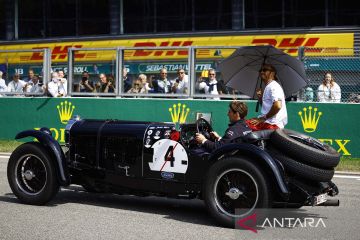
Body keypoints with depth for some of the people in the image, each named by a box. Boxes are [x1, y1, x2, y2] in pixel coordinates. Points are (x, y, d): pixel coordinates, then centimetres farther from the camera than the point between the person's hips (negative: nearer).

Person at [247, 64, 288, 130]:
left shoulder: (273, 86, -9)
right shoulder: (268, 87, 22)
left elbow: (278, 106, -24)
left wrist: (264, 118, -16)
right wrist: (260, 97, 13)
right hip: (268, 122, 10)